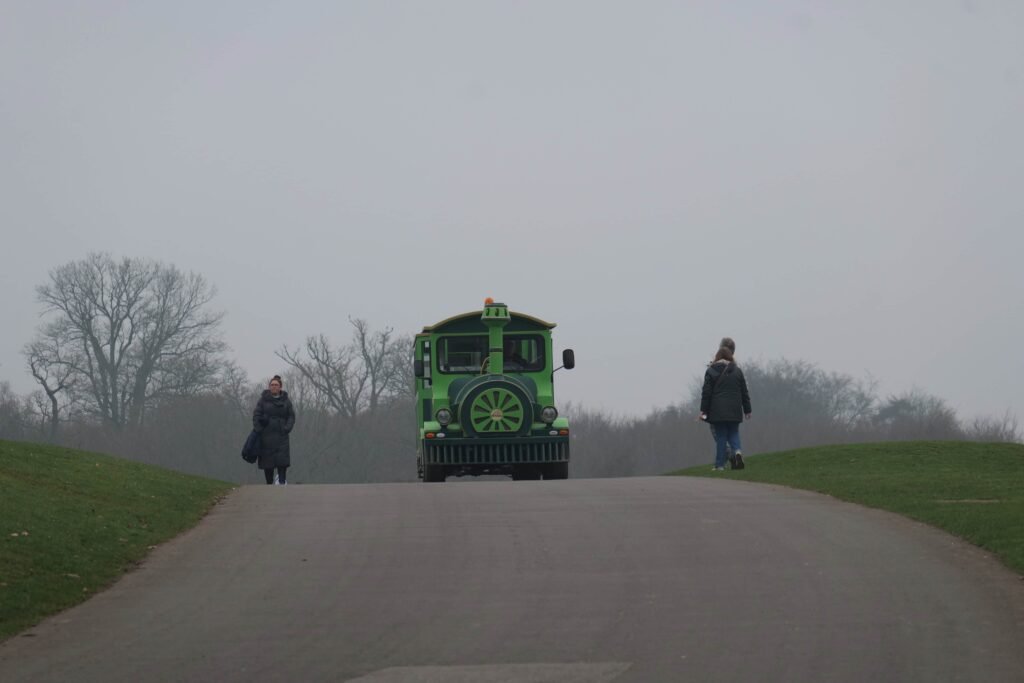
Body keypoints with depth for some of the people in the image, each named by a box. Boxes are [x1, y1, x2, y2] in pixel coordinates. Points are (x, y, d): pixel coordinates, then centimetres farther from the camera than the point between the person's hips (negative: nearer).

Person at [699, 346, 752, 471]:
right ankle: (737, 450, -15)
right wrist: (747, 410, 15)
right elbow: (744, 393, 9)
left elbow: (706, 393, -5)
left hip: (718, 411, -2)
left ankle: (720, 465, 2)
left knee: (720, 437, 3)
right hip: (734, 412, 2)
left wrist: (703, 410, -2)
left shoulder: (711, 371, -2)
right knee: (733, 433, 14)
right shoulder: (737, 371, 7)